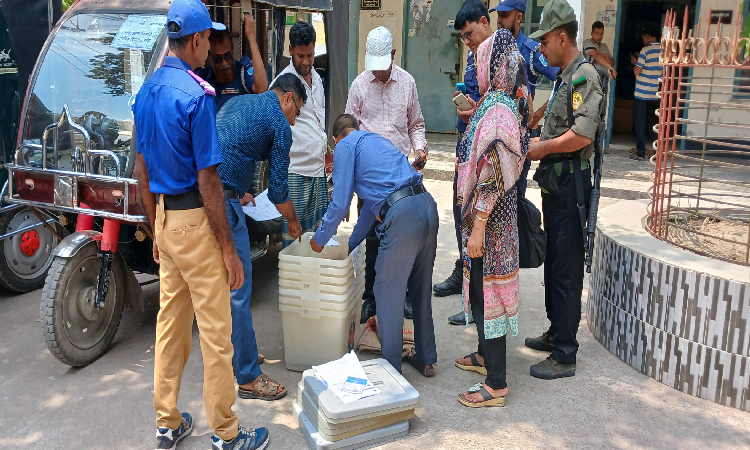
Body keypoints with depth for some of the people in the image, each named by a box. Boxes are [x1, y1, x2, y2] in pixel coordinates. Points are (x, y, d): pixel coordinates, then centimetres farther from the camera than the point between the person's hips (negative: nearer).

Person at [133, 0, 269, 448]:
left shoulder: (148, 90, 9)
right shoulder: (197, 94, -17)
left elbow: (142, 168, 14)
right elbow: (207, 180, -19)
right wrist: (229, 247, -13)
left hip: (165, 218, 9)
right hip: (195, 221, -9)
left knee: (171, 321, 17)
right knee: (215, 330, 1)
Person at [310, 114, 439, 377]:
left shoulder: (346, 146, 6)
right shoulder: (377, 140, 31)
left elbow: (340, 203, 0)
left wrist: (319, 239, 16)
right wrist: (351, 244, 42)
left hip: (402, 216, -8)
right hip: (427, 206, 8)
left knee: (388, 295, 5)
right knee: (421, 289, 20)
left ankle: (391, 368, 15)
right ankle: (425, 359, 33)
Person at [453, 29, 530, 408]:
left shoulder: (498, 112, -21)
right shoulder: (500, 105, 10)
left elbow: (493, 178, -24)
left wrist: (477, 228, -23)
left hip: (489, 219, -10)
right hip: (490, 216, 10)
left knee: (486, 290, -3)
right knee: (481, 287, 20)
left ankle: (496, 384, 7)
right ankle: (486, 355, 38)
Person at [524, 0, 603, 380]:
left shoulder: (584, 75, -14)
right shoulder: (564, 78, 17)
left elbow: (582, 134, -25)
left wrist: (542, 148, -13)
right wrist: (538, 145, 7)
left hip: (570, 185, -10)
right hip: (555, 183, 10)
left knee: (567, 270, -5)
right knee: (553, 263, 18)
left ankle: (564, 355, 3)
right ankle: (556, 334, 32)